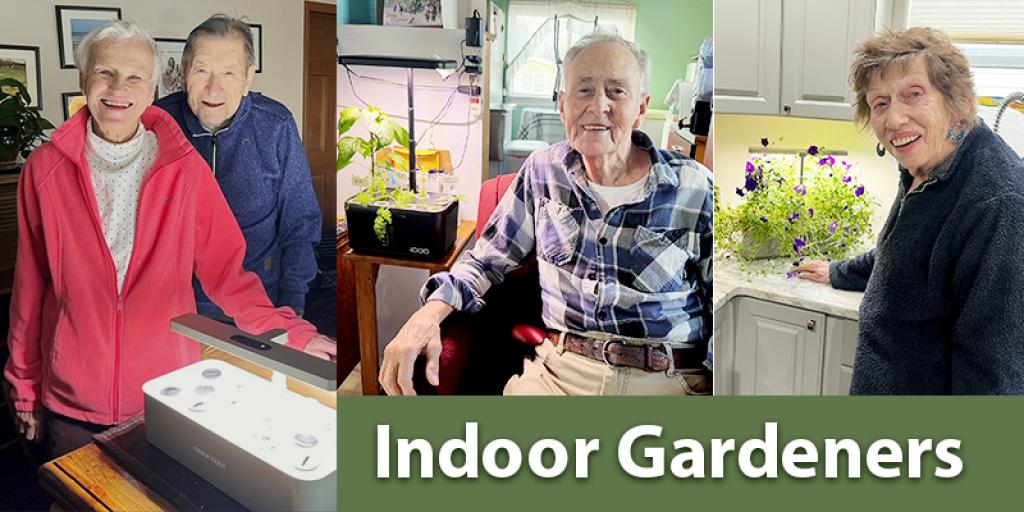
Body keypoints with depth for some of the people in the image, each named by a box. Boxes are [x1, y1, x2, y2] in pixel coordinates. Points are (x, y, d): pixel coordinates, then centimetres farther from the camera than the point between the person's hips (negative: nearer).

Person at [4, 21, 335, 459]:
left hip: (168, 393, 0)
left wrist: (292, 334, -13)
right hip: (70, 401, 1)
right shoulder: (45, 169, -2)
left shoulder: (185, 168, -5)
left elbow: (226, 268, -3)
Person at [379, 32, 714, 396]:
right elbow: (487, 260, 12)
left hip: (667, 380, -1)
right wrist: (430, 312, -8)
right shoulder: (544, 169, 6)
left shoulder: (695, 189, -2)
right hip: (555, 371, 2)